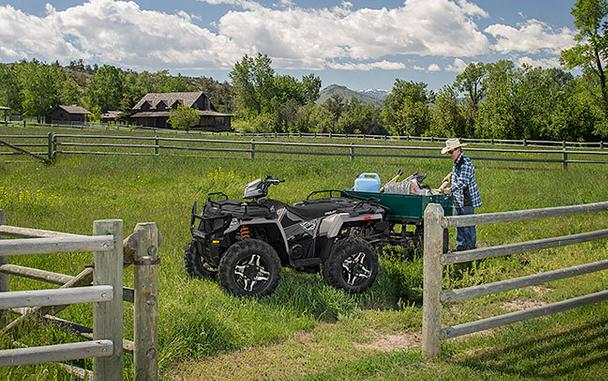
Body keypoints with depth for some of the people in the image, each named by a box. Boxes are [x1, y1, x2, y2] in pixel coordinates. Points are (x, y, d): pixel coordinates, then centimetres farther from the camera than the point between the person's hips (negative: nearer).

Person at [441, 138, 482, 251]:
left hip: (467, 200, -10)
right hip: (458, 200, 10)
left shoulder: (466, 162, -18)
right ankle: (460, 246, 24)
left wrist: (450, 189, -35)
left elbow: (463, 182, -28)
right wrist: (451, 175, 19)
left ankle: (472, 247, 5)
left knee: (468, 225, -3)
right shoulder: (456, 163, 12)